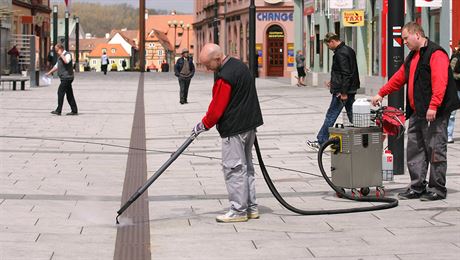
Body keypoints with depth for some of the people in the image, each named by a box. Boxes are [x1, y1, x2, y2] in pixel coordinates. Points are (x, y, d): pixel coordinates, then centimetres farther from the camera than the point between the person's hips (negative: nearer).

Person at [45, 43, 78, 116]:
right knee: (69, 94, 9)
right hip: (64, 78, 10)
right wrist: (49, 72, 25)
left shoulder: (67, 54, -10)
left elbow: (66, 61, -32)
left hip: (67, 77, -10)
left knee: (60, 92, -12)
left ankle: (58, 110, -11)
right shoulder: (60, 56, 19)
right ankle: (74, 111, 11)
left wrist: (61, 54, -23)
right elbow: (57, 66, 29)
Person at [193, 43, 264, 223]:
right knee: (246, 166, 15)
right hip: (249, 124, 10)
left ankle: (239, 211, -1)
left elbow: (217, 108, -17)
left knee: (234, 168, -4)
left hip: (234, 129, -10)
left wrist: (203, 125, -3)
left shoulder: (224, 77, -21)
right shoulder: (240, 65, 11)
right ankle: (251, 207, 20)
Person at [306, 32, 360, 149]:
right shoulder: (349, 50, 14)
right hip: (351, 90, 10)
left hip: (341, 91, -10)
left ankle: (321, 142, 2)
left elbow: (346, 74, -22)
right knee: (352, 116, 10)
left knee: (331, 116, -3)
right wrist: (333, 82, 24)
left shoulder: (340, 54, -16)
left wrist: (343, 92, -22)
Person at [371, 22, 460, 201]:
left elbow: (440, 82, -22)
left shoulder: (436, 54, -12)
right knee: (415, 150, 10)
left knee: (435, 150, -5)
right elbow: (399, 78, 28)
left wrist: (433, 106, -28)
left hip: (434, 113, -10)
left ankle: (437, 189, 1)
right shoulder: (412, 56, 19)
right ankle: (417, 187, 16)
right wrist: (382, 93, 26)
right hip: (417, 112, 10)